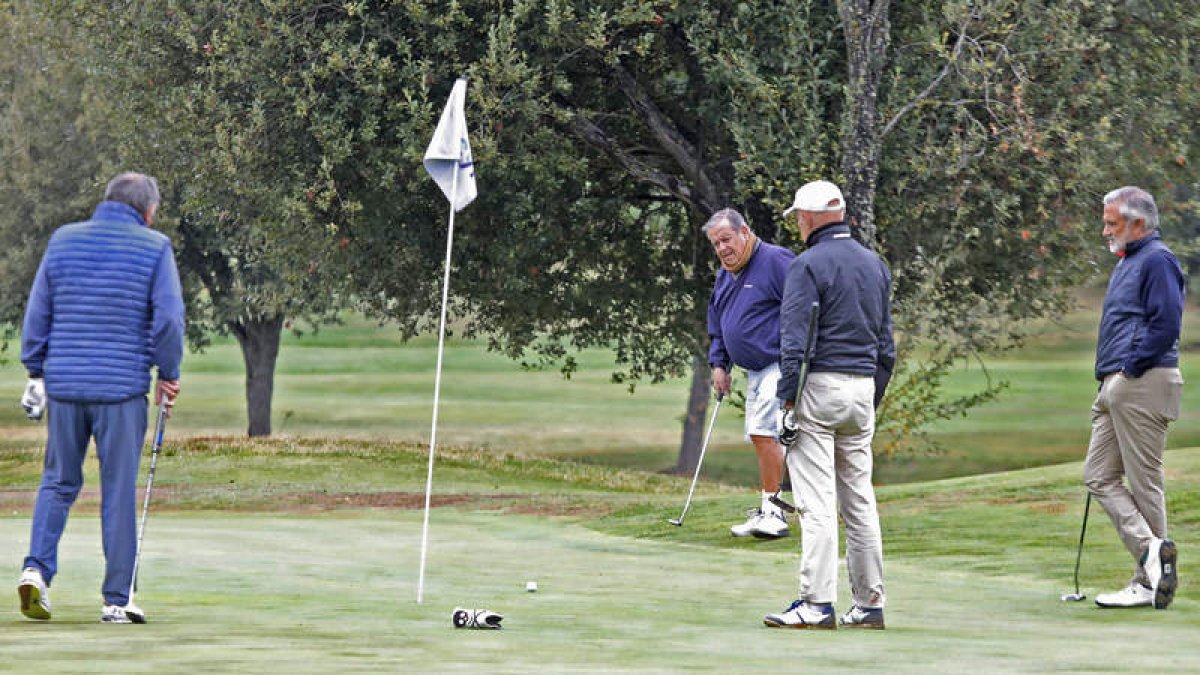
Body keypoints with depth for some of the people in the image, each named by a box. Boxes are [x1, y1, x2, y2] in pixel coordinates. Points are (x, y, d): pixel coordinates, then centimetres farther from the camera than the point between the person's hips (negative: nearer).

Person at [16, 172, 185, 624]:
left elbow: (37, 312, 8)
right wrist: (169, 375, 6)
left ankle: (38, 567, -6)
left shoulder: (63, 240, 6)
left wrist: (36, 371, 17)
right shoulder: (154, 248, -3)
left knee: (58, 483, 15)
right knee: (119, 493, 3)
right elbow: (169, 318, -7)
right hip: (123, 388, -3)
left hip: (65, 385, 3)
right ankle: (117, 600, 5)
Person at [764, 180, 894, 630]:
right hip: (862, 388, 7)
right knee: (859, 500, 10)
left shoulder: (809, 265, -8)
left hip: (818, 389, -7)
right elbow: (886, 343, 18)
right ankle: (869, 604, 9)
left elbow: (795, 339, -15)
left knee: (816, 502, -9)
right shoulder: (875, 264, 14)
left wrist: (787, 397, -11)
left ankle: (817, 604, -14)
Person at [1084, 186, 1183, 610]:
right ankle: (1151, 551, 0)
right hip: (1116, 387, 10)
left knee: (1143, 481, -6)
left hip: (1142, 384, -10)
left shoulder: (1157, 261, -11)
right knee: (1099, 476, 4)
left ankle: (1148, 583, -3)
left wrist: (1130, 369, -15)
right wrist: (1110, 377, 16)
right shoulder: (1126, 263, 20)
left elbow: (1166, 325, -20)